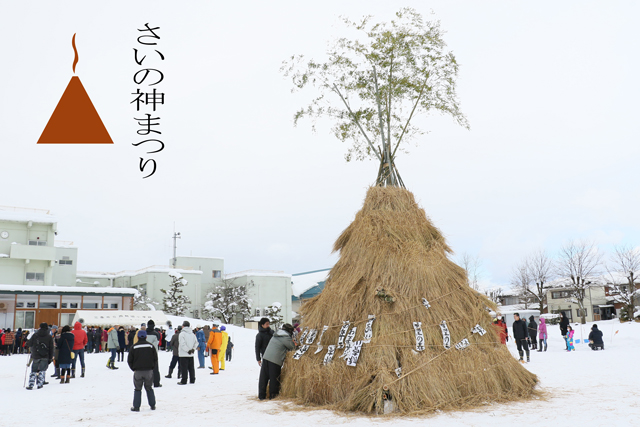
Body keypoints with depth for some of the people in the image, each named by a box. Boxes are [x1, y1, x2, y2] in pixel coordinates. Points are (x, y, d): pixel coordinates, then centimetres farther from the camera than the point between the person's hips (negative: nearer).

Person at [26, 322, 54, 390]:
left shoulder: (35, 335, 2)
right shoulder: (49, 337, 2)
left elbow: (30, 344, 7)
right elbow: (51, 348, 2)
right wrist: (50, 358, 7)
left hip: (35, 356, 0)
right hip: (45, 357, 0)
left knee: (33, 370, 6)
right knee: (42, 370, 7)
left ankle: (31, 385, -1)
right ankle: (40, 384, 0)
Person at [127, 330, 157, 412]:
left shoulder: (133, 347, -4)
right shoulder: (151, 346, 2)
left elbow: (129, 360, -1)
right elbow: (155, 359, 5)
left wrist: (133, 369, 10)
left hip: (138, 371, -2)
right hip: (149, 371, 2)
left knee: (137, 389, 7)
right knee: (149, 388, 14)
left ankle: (136, 407, 4)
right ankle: (152, 405, 15)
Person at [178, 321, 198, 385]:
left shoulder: (182, 333, -9)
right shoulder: (192, 334, 10)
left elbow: (182, 344, -17)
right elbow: (196, 343, 12)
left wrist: (188, 350, -13)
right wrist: (193, 349, 6)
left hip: (184, 354, -6)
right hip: (191, 354, 6)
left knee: (184, 368, -3)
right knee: (191, 367, 12)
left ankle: (184, 381, -3)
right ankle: (192, 380, 15)